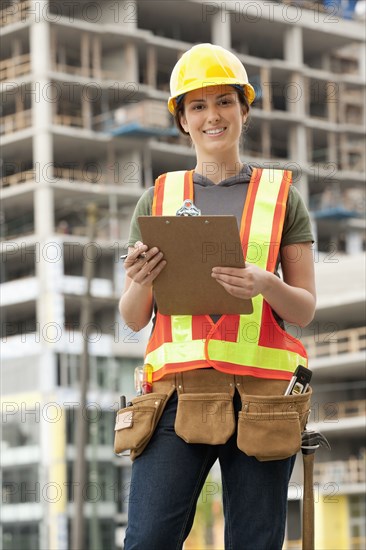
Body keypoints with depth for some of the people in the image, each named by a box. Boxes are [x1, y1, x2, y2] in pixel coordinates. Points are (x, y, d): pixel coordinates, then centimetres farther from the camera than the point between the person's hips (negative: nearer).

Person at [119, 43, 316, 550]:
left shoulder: (282, 197, 11)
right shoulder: (158, 200, 14)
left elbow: (305, 310, 8)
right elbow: (134, 318, 13)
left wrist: (264, 284, -14)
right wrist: (142, 280, -10)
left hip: (259, 391, 0)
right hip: (179, 389, 1)